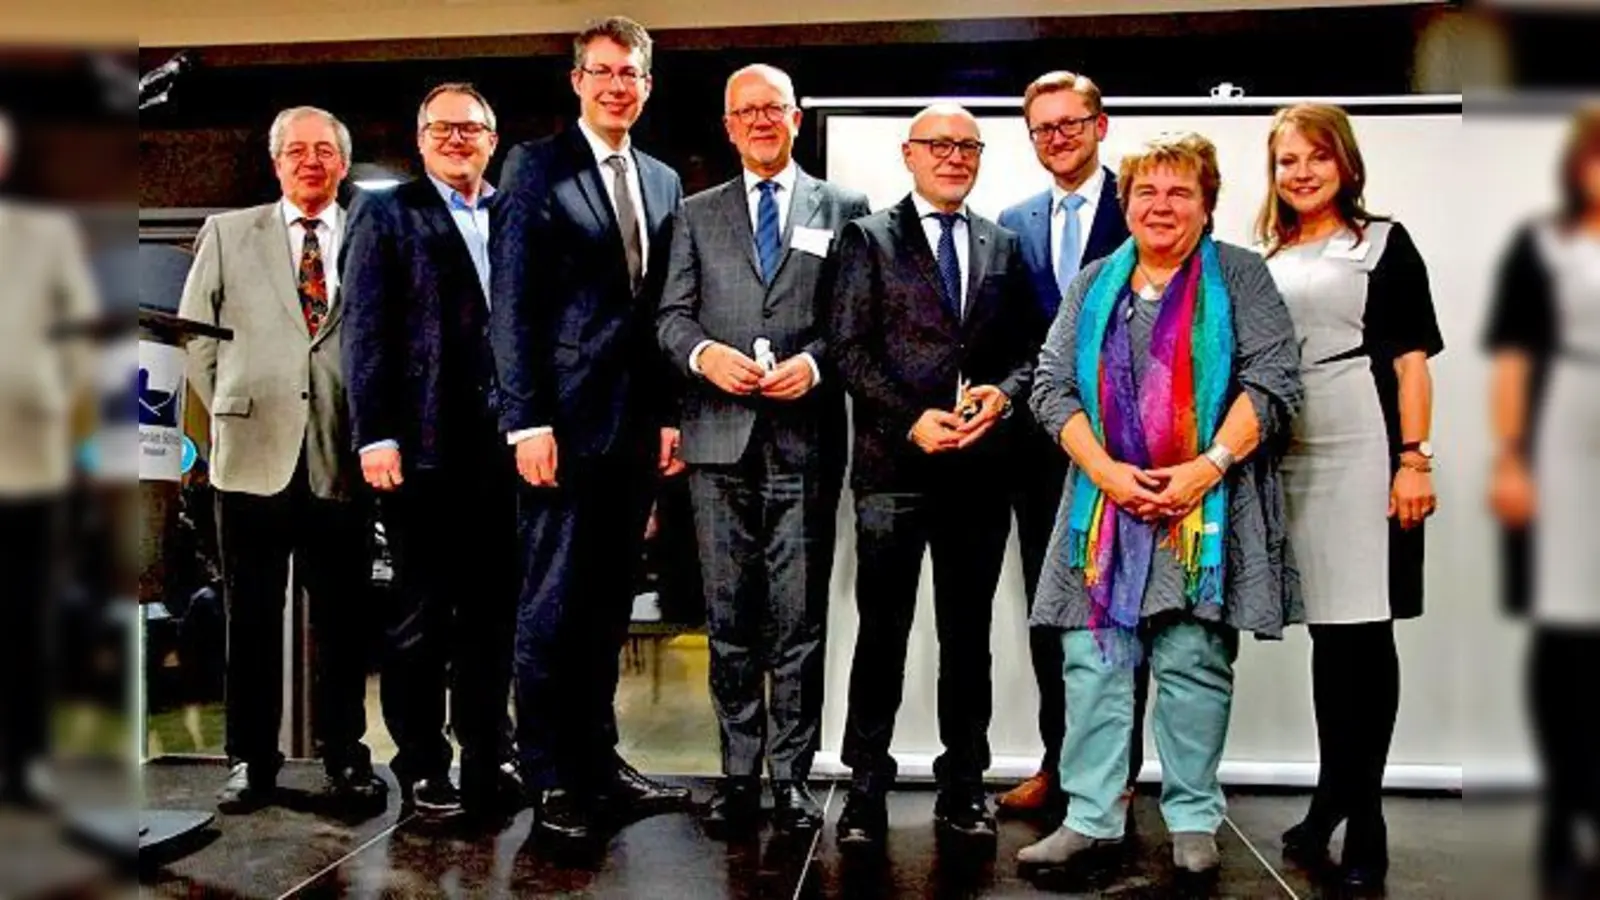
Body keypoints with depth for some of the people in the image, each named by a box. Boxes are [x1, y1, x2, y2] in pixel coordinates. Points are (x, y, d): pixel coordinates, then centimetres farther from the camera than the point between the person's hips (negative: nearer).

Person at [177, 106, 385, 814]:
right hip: (252, 454, 1)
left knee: (343, 618, 4)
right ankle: (251, 759, 15)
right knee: (252, 616, 5)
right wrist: (233, 409, 5)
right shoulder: (227, 233, 11)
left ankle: (344, 756, 15)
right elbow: (197, 335, 11)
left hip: (340, 458, 0)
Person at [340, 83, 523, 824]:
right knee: (421, 614, 5)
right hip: (423, 447, -3)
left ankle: (488, 758, 20)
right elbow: (365, 330, -3)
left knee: (492, 610, 9)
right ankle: (421, 764, 17)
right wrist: (375, 436, -12)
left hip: (502, 443, 3)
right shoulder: (386, 214, 4)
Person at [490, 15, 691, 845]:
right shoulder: (536, 167, -1)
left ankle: (597, 760, 23)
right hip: (566, 421, -5)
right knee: (554, 605, 1)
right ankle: (549, 778, 10)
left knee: (608, 605, 12)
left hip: (636, 426, 6)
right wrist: (528, 421, -14)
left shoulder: (663, 182, 16)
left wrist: (670, 415, 9)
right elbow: (514, 304, -8)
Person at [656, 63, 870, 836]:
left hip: (805, 440, -2)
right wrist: (705, 353, -11)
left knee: (798, 619, 2)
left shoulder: (844, 210, 10)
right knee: (729, 619, 6)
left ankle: (791, 773, 12)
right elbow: (672, 316, 9)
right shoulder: (697, 215, 16)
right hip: (721, 439, 2)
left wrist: (815, 361, -13)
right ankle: (739, 772, 15)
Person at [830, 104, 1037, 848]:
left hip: (979, 469, 3)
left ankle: (963, 786, 20)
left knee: (968, 635, 10)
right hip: (893, 464, -3)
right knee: (882, 632, 1)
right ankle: (867, 787, 10)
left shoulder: (1004, 246, 15)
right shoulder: (869, 237, 4)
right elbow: (851, 350, -4)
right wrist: (913, 419, -14)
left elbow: (1026, 348, 12)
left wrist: (1002, 393, -9)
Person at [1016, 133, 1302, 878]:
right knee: (1093, 661, 1)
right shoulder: (1094, 284, 14)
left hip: (1203, 506, -3)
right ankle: (1091, 818, 9)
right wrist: (1103, 470, -6)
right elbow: (1052, 385, 8)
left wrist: (1209, 467, -13)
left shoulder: (1239, 275, 6)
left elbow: (1273, 381, -3)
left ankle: (1193, 820, 12)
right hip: (1106, 503, 3)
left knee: (1193, 664, 0)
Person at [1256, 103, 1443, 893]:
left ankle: (1361, 813, 7)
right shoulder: (1265, 260, 15)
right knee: (1327, 628, 10)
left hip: (1363, 453, -4)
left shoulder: (1383, 243, 4)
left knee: (1365, 627, -2)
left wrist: (1415, 459, -11)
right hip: (1289, 458, 4)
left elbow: (1411, 359, -2)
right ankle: (1334, 799, 20)